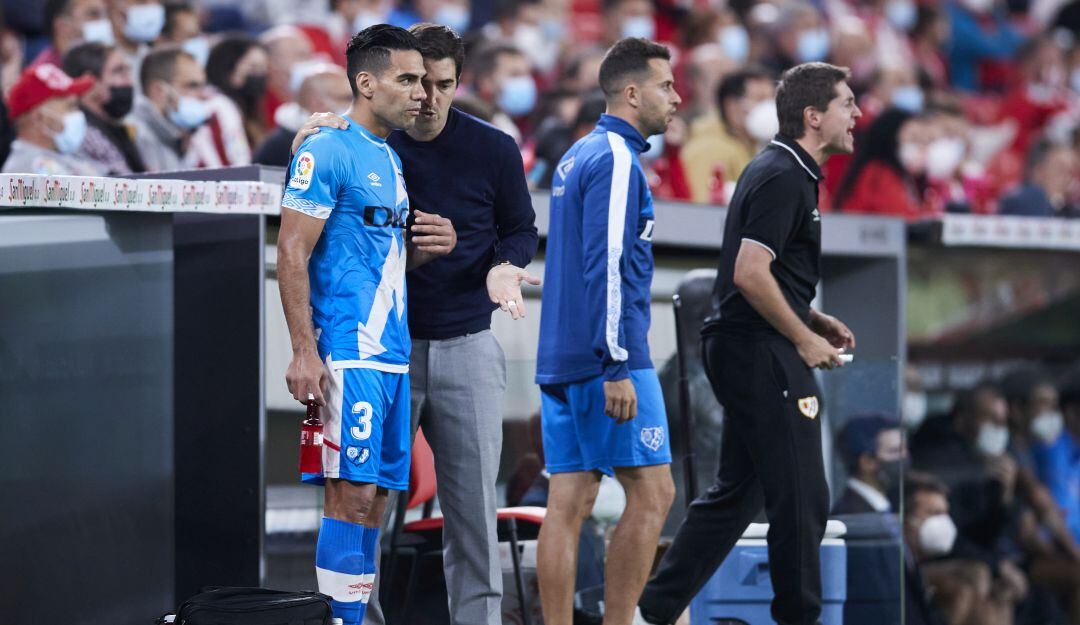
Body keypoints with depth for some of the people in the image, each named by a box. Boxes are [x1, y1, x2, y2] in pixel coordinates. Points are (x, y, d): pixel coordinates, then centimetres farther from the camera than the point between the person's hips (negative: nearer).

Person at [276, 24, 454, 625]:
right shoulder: (328, 152, -8)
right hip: (347, 354, -9)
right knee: (351, 493, -11)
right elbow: (292, 254, -12)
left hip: (392, 352, 9)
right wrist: (305, 352, -19)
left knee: (374, 499, 7)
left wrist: (431, 247, 6)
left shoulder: (391, 159, 19)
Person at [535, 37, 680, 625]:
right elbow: (608, 268, -18)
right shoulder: (616, 160, -11)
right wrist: (617, 367, -21)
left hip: (561, 358, 9)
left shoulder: (576, 157, 19)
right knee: (652, 493, -5)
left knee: (568, 502, 4)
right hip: (608, 357, -9)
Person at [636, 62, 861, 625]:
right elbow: (750, 274, -23)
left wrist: (816, 320, 15)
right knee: (800, 500, -4)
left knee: (736, 493, 14)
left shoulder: (780, 171, 17)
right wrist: (806, 340, -14)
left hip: (739, 349, 11)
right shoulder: (783, 178, -15)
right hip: (762, 353, -11)